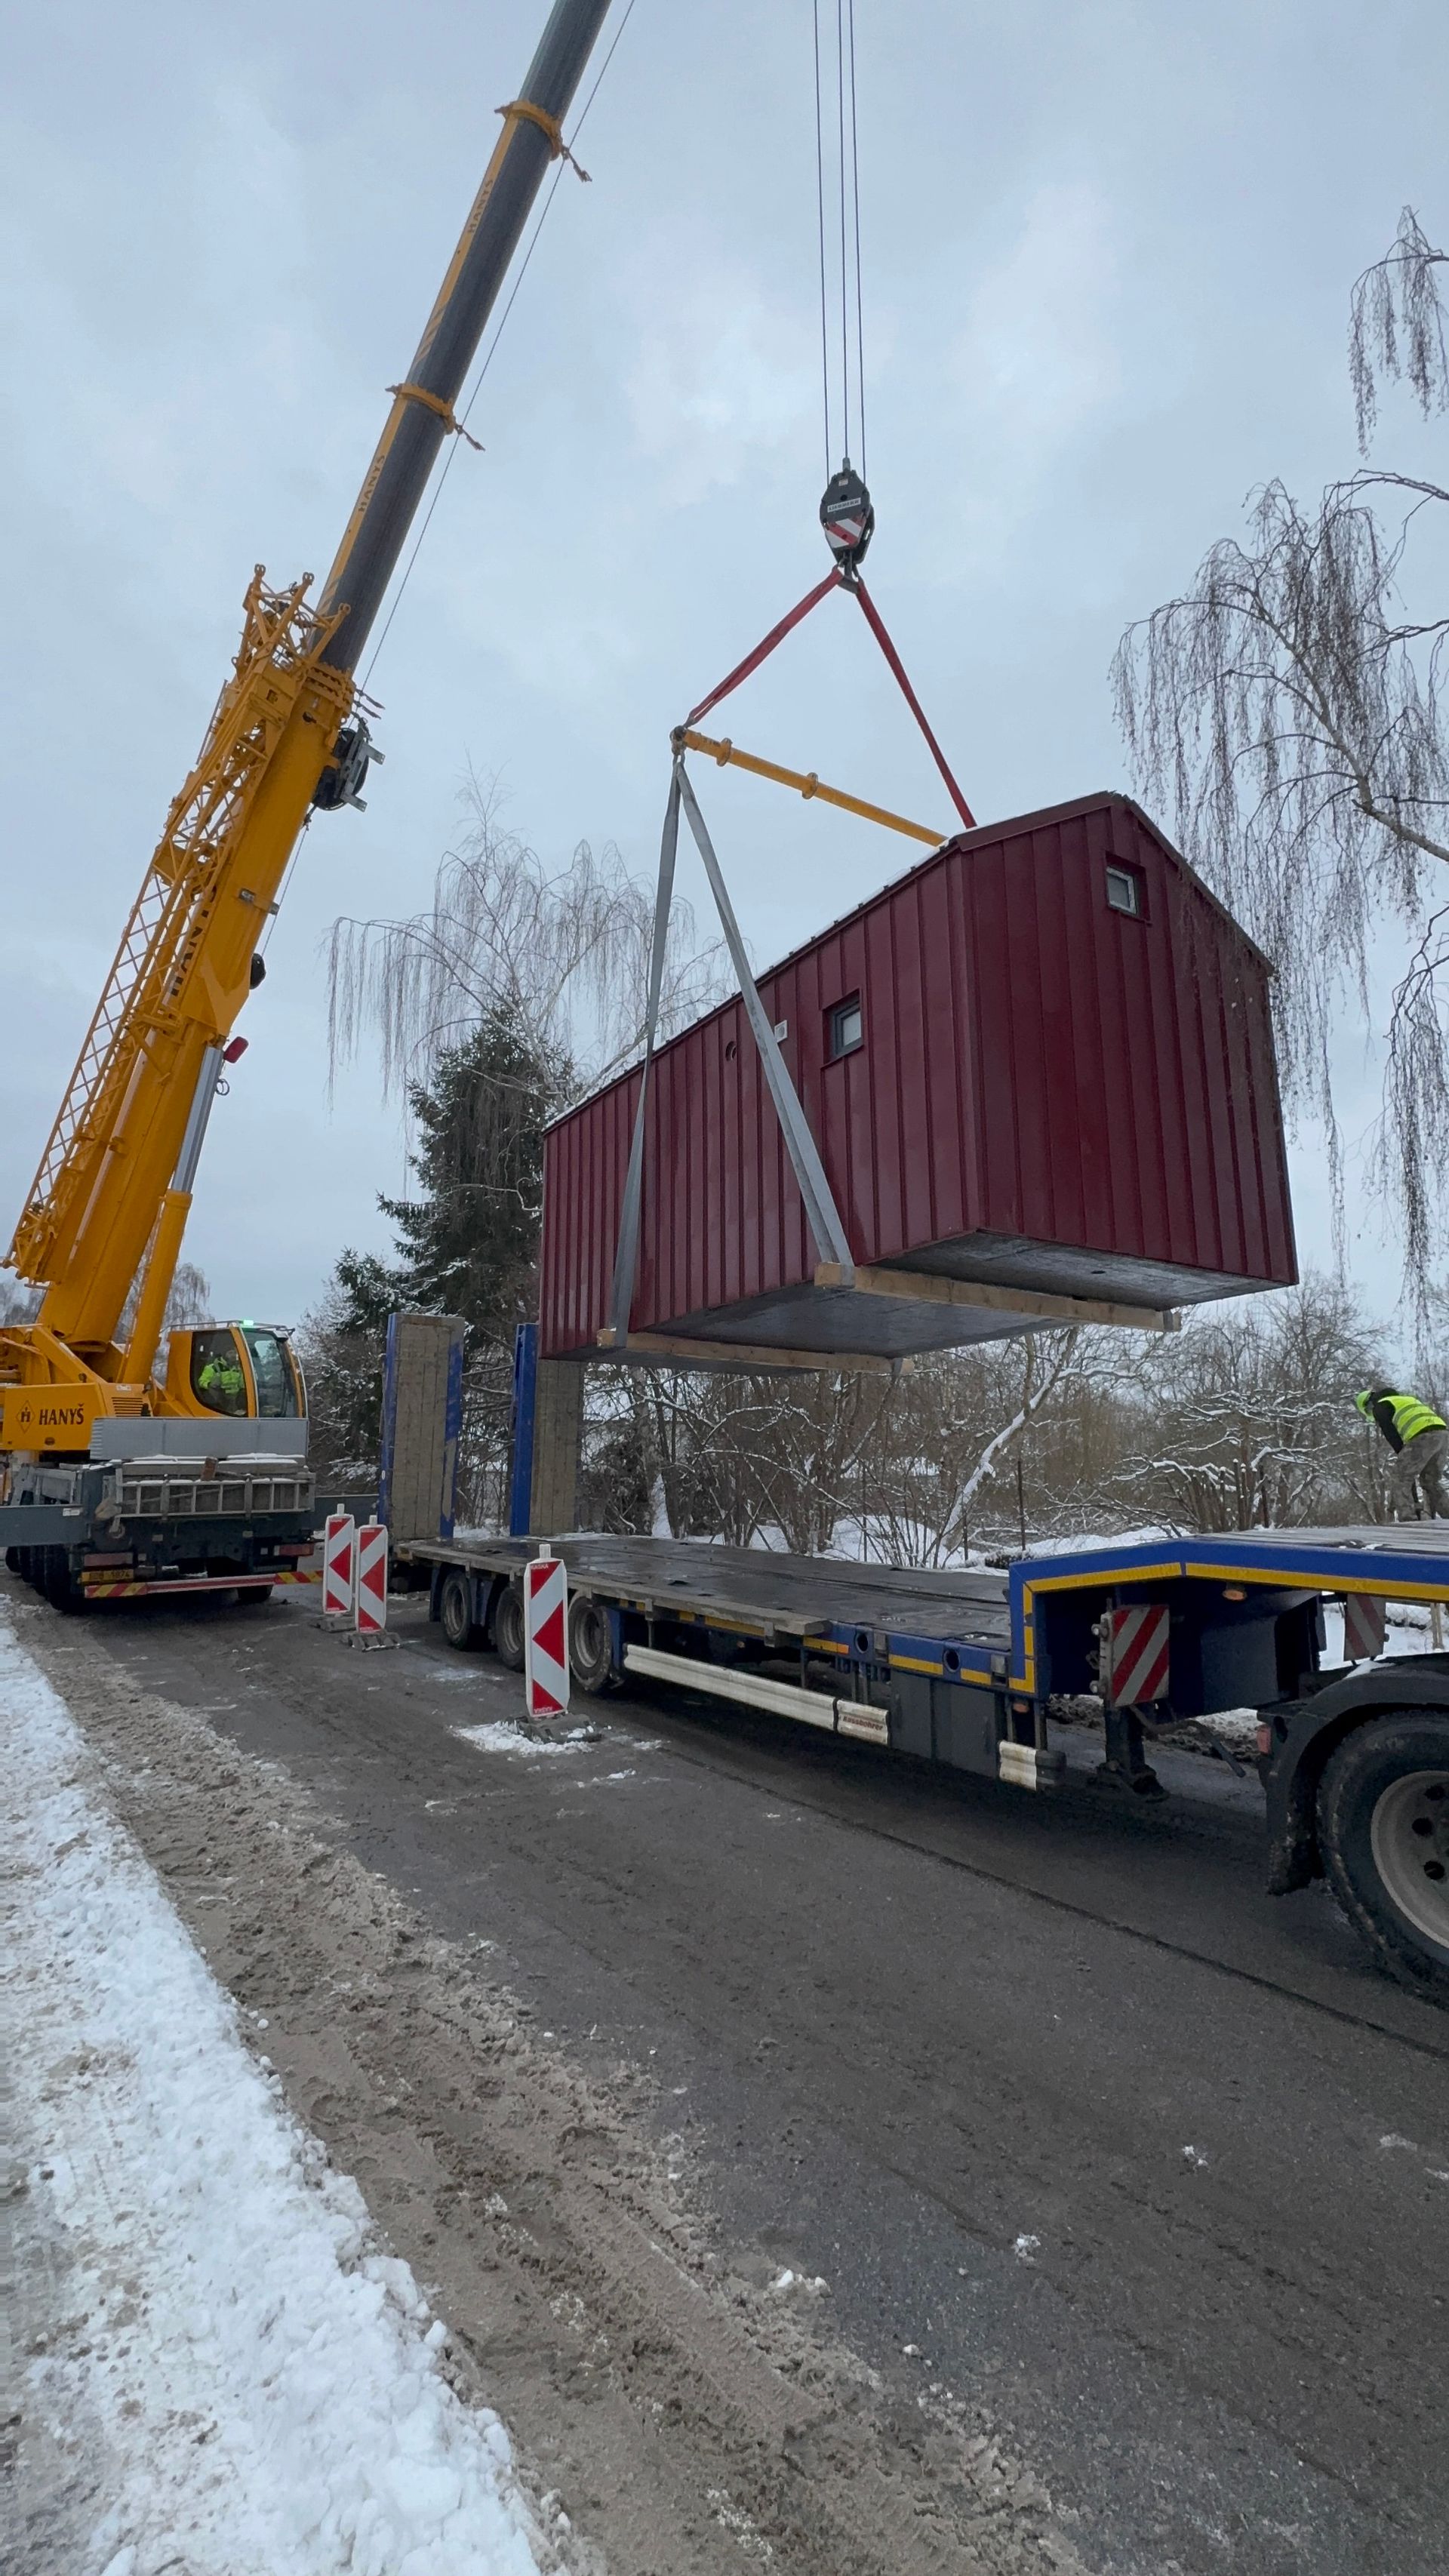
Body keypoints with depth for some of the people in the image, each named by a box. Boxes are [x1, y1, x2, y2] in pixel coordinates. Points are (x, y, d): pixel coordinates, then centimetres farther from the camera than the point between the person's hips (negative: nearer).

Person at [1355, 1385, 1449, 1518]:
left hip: (1424, 1436, -8)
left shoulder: (1380, 1407, 10)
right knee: (1430, 1481, 21)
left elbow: (1392, 1436, 2)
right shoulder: (1405, 1399, 36)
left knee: (1399, 1478, -1)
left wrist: (1402, 1456, 9)